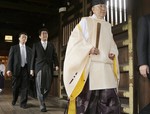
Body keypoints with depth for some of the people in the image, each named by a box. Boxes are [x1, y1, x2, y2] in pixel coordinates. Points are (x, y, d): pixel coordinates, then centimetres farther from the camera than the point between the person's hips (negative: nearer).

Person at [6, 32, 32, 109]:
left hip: (26, 69, 1)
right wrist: (9, 69, -10)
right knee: (15, 87, 7)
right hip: (16, 69, -1)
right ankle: (14, 99, 33)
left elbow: (31, 60, 11)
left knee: (25, 87, -3)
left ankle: (23, 103, 3)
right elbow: (10, 59, 1)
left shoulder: (29, 49, 13)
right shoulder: (13, 48, 8)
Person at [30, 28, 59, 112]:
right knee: (40, 87, -3)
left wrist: (56, 65, -6)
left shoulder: (51, 45, 16)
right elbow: (33, 57, 8)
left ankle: (42, 99, 26)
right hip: (39, 68, -2)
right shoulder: (36, 45, 11)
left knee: (48, 87, 1)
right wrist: (32, 69, 3)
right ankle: (42, 105, 4)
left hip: (49, 68, 2)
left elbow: (54, 56, 10)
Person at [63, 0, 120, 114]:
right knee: (87, 97, -4)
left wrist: (113, 53, 2)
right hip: (88, 66, -4)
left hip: (106, 67, 5)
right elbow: (75, 39, 0)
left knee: (110, 98, -2)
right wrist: (88, 49, -16)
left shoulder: (108, 26, 22)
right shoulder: (85, 21, 8)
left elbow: (112, 45, 25)